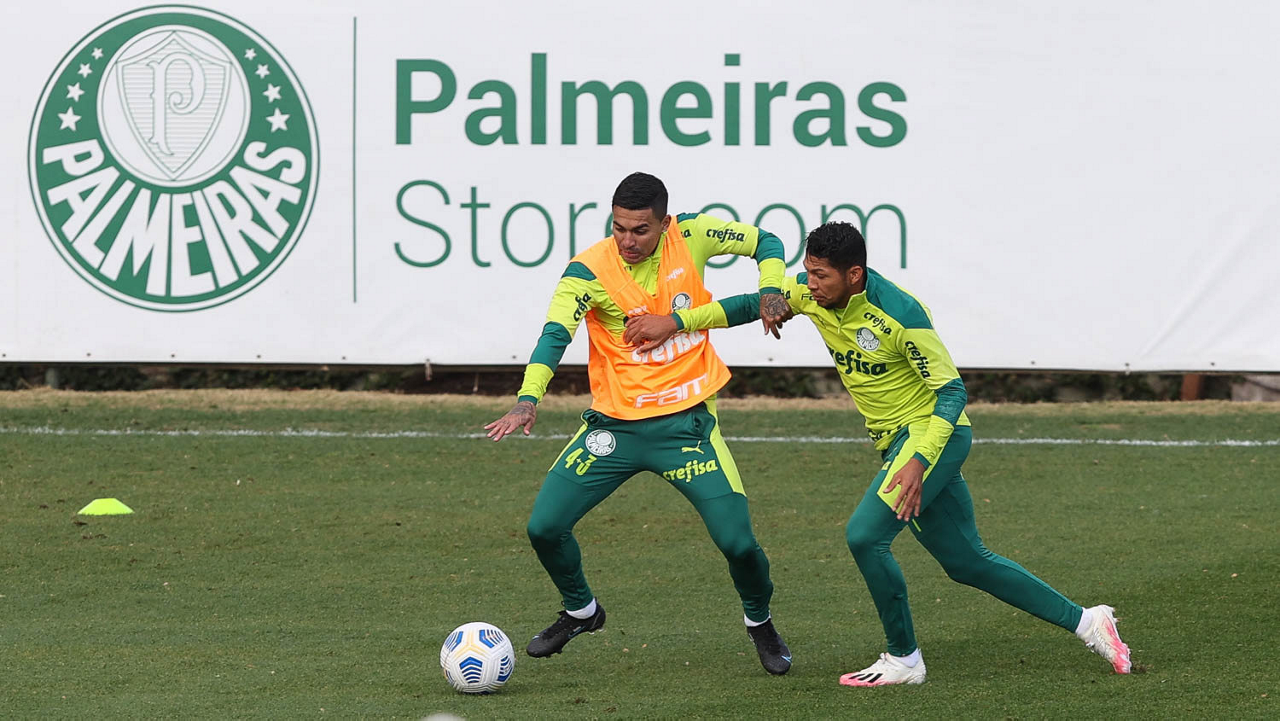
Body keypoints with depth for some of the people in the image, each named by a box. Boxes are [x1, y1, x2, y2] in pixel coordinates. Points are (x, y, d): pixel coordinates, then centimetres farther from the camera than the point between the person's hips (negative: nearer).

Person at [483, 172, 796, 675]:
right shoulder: (589, 270, -15)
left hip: (687, 423, 0)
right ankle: (580, 611, 26)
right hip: (615, 422, 0)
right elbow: (555, 334, -29)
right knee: (544, 527, -5)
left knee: (737, 542, -10)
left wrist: (769, 292, -11)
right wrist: (528, 399, -45)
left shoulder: (691, 237, -8)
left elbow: (765, 242, 9)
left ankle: (760, 622, 22)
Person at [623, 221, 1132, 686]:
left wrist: (917, 463, -32)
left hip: (934, 435, -8)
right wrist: (676, 322, 4)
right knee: (966, 562, 12)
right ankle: (1084, 621, 21)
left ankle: (903, 659, -4)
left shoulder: (899, 314, -26)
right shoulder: (811, 293, -6)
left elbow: (951, 391, -22)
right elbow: (756, 304, 11)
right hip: (897, 441, 8)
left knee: (864, 534, -21)